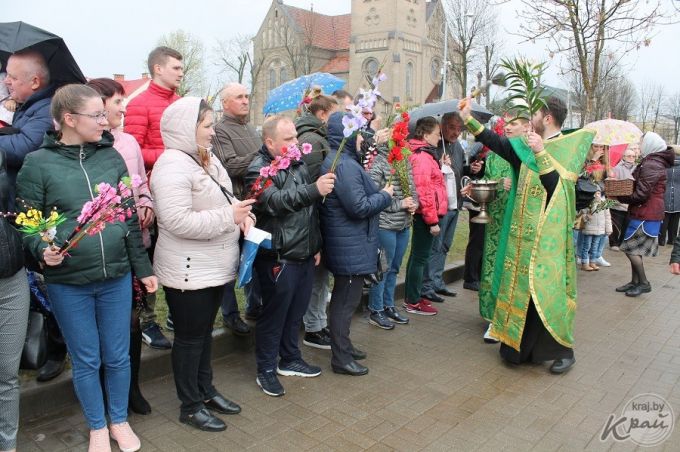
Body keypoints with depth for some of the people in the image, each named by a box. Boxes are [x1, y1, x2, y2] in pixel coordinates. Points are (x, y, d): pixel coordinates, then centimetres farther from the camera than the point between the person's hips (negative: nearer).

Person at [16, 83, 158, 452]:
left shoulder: (112, 156, 2)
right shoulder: (38, 163, -7)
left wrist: (143, 268, 8)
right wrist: (42, 250, -23)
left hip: (116, 277, 3)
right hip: (67, 283, -2)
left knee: (118, 356, 14)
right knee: (86, 360, 13)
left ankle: (119, 420, 37)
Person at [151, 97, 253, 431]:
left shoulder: (207, 159, 10)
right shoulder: (172, 165, -21)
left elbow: (222, 199, 21)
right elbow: (177, 221, -29)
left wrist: (240, 211, -2)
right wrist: (228, 217, -23)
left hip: (215, 266, 9)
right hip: (188, 272, -9)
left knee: (204, 332, 21)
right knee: (190, 337, 6)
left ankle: (205, 390, 37)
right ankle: (190, 406, 24)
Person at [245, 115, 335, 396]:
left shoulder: (298, 164, 13)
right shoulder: (259, 169, -11)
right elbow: (276, 202, -29)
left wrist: (316, 245, 19)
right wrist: (314, 189, -38)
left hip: (304, 256, 8)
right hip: (278, 259, -8)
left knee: (296, 312, 18)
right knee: (274, 315, 3)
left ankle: (290, 360, 35)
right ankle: (266, 370, 19)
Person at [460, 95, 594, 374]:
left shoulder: (568, 150, -9)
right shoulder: (527, 147, 8)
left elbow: (557, 187, -20)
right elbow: (496, 142, 13)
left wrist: (541, 153, -25)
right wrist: (468, 118, 10)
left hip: (548, 234, -6)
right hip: (523, 232, 6)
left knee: (546, 289, -4)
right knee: (521, 286, 12)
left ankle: (563, 350, 12)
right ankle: (521, 343, 25)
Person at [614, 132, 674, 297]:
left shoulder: (650, 165, -18)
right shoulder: (654, 162, 15)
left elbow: (640, 195, -21)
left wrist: (618, 196, -10)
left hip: (645, 215, -10)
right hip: (647, 214, 10)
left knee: (630, 248, -4)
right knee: (635, 249, 14)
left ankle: (644, 283, 6)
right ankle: (635, 282, 21)